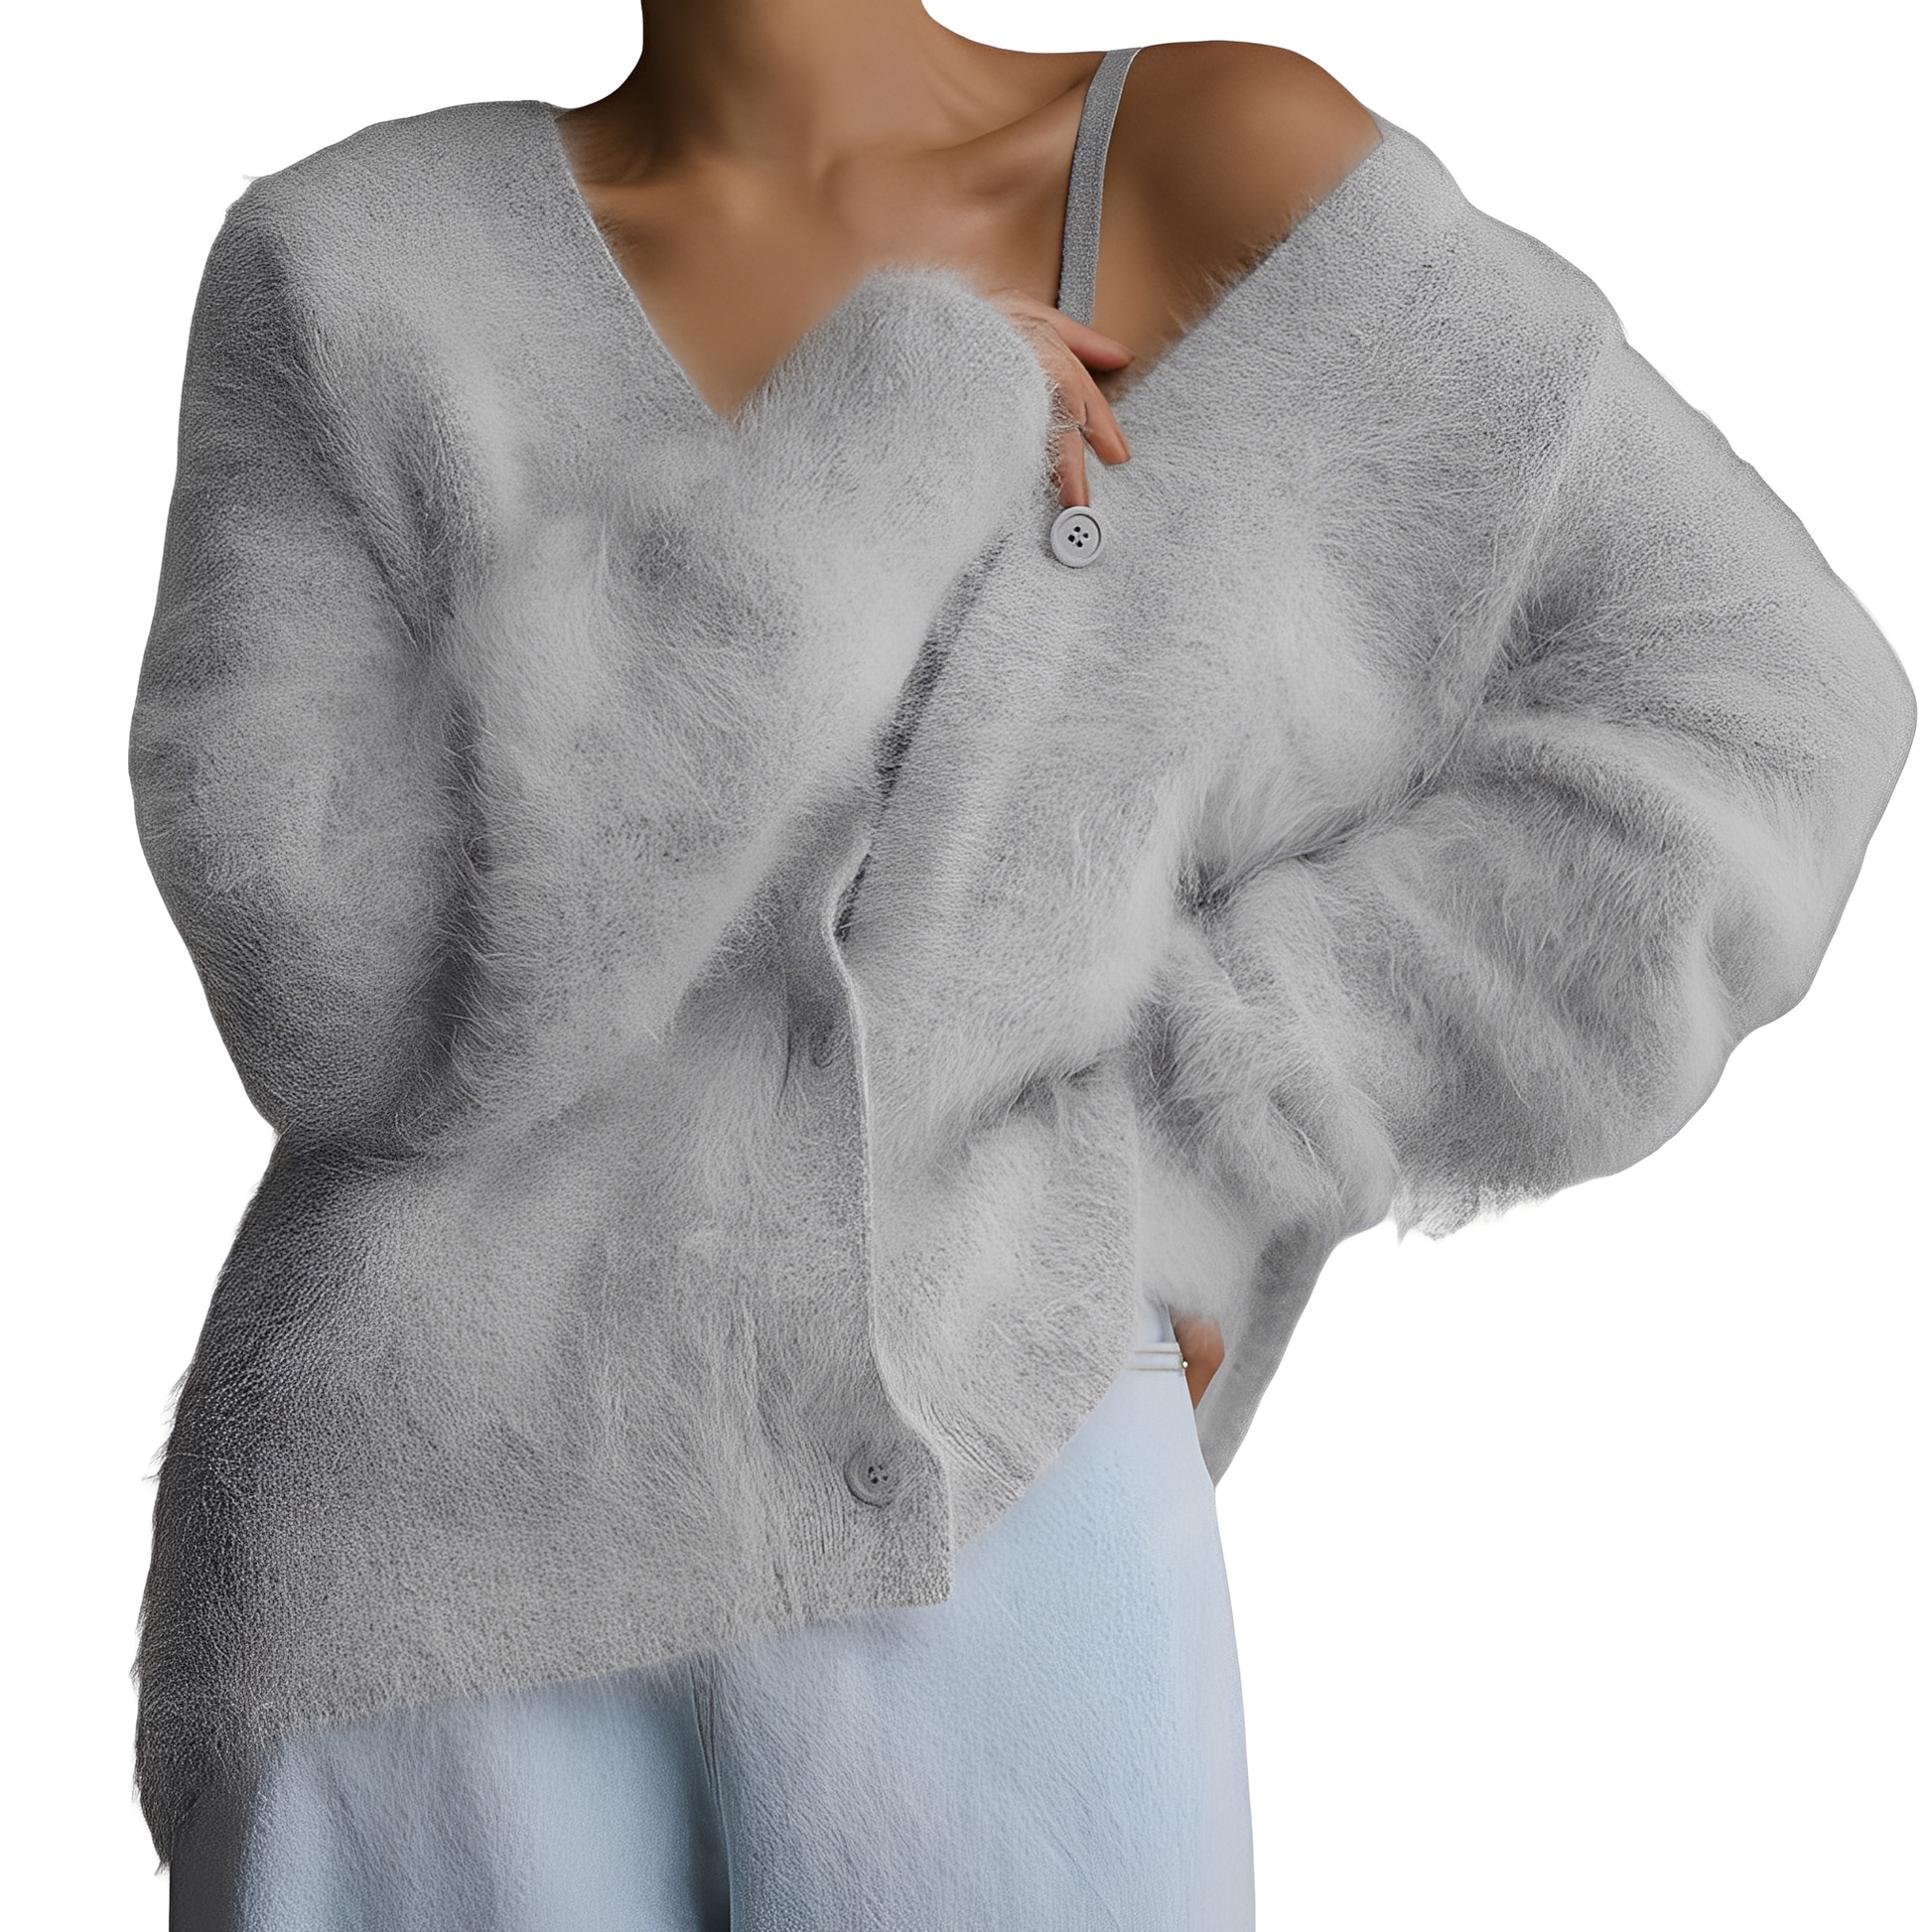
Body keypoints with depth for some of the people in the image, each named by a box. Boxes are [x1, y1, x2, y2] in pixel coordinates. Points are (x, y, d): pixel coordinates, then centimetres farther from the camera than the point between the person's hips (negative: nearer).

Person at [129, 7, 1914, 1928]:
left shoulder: (1232, 166, 1)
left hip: (977, 1532, 0)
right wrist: (881, 436, -13)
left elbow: (1750, 719, -2)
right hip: (436, 1570, 1)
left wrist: (1167, 1164, -7)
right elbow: (353, 992, -12)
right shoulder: (346, 267, 1)